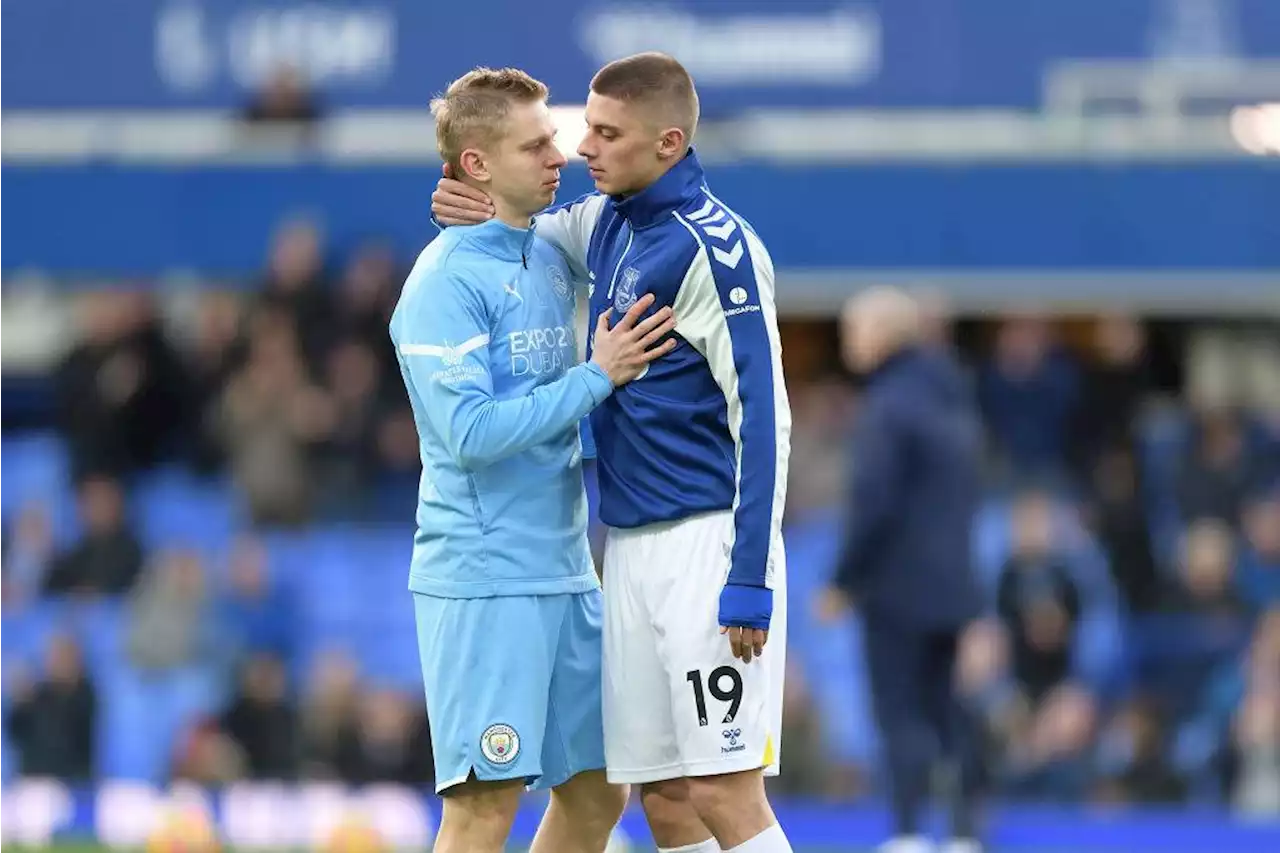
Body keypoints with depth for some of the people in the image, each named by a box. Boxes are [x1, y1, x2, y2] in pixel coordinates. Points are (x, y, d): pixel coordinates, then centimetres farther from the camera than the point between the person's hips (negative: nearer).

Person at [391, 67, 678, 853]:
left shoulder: (551, 262, 12)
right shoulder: (448, 281, -12)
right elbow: (471, 431, -21)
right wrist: (598, 376, -16)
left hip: (566, 574, 8)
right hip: (485, 581, -8)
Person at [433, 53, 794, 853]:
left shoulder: (714, 247, -13)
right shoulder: (604, 224, 11)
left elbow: (762, 414, -16)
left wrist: (750, 579, -21)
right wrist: (469, 209, 5)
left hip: (705, 545, -8)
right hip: (629, 547, 8)